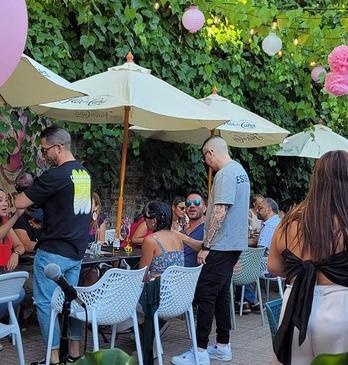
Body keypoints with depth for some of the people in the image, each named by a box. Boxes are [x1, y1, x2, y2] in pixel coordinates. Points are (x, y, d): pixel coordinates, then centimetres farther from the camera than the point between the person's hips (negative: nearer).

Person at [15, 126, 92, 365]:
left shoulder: (56, 176, -18)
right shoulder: (85, 173, 8)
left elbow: (20, 203, -16)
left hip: (53, 251, -8)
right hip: (77, 251, 8)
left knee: (45, 302, 1)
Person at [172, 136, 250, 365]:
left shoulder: (225, 174, -15)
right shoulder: (240, 170, 16)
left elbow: (220, 212, -22)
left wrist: (206, 246, -18)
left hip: (221, 246, -10)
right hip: (235, 244, 10)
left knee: (205, 294, -7)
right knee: (221, 293, 15)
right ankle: (223, 346, 22)